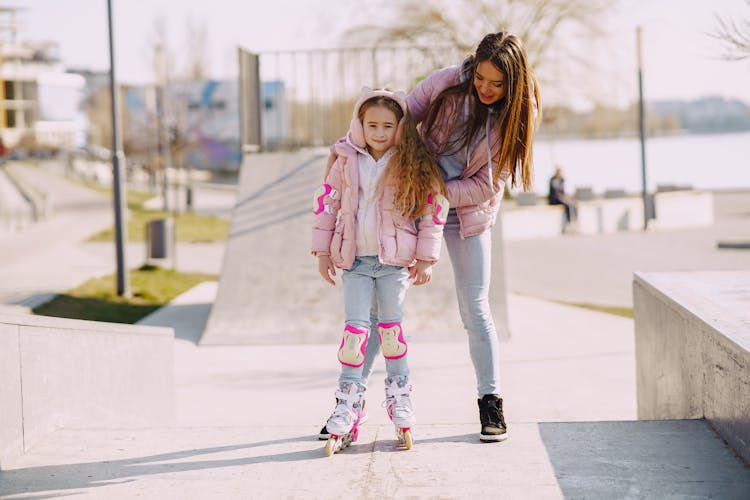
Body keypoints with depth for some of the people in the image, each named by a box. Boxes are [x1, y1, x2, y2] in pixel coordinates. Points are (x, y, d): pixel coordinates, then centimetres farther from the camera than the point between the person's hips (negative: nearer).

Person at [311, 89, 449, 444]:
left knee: (391, 326, 8)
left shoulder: (412, 166, -5)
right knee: (355, 327, -2)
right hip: (354, 258, 1)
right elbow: (326, 203, 8)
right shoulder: (346, 162, 1)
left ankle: (399, 395, 22)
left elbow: (433, 209, -3)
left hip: (394, 260, -1)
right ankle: (349, 400, 5)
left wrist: (426, 258, -4)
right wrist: (322, 251, 7)